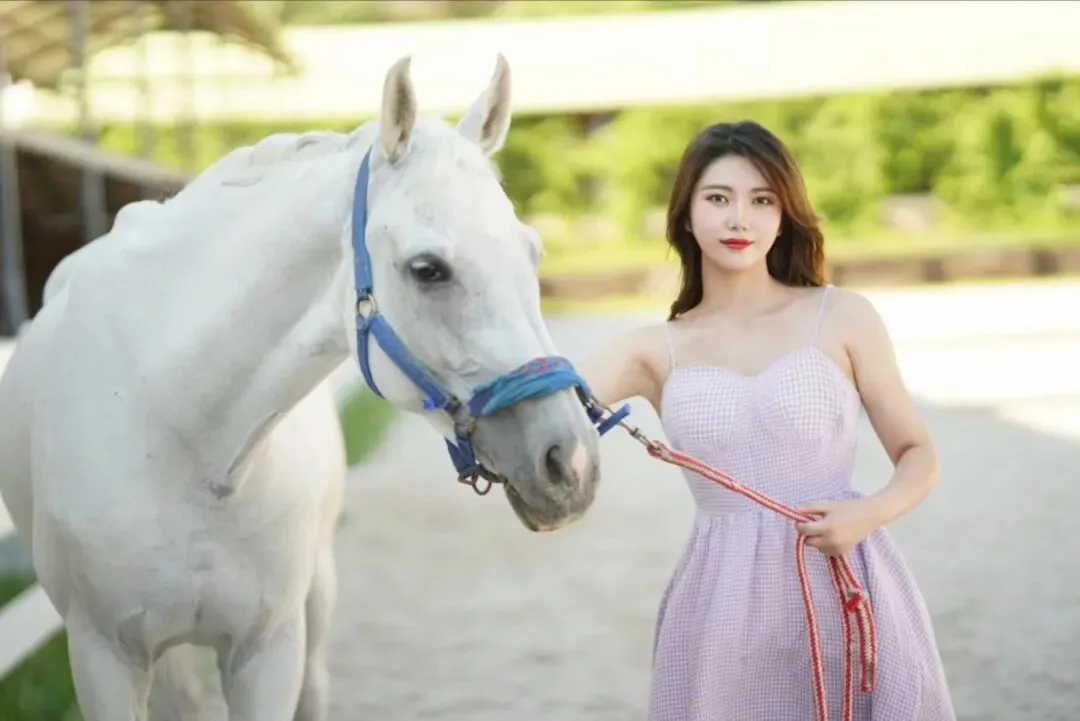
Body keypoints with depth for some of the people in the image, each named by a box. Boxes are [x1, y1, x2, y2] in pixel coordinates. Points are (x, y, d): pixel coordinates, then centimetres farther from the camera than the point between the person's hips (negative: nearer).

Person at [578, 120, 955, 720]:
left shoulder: (843, 317, 3)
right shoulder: (655, 351, 6)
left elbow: (917, 454, 6)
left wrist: (870, 513, -13)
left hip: (846, 588, -1)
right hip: (722, 603, 1)